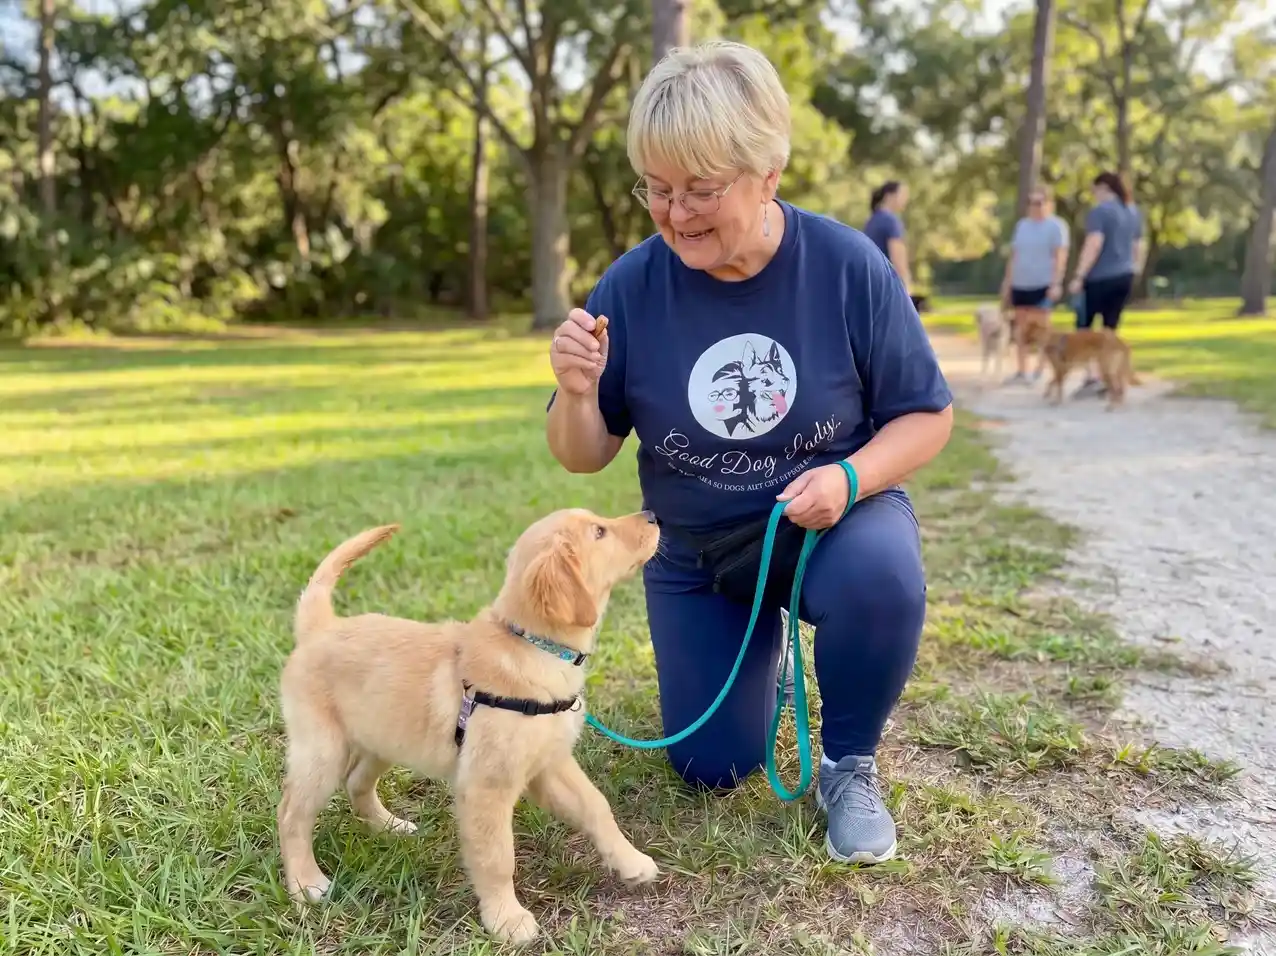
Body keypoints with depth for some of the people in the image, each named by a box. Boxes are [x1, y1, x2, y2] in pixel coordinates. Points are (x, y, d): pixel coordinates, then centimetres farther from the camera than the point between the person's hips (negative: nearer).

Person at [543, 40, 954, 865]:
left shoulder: (849, 267, -20)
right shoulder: (632, 286, -18)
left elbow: (928, 417, -10)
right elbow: (585, 459, -10)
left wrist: (850, 478, -30)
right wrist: (577, 394, -32)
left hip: (830, 516, -1)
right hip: (696, 551, 2)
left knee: (881, 575, -38)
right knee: (712, 771, 10)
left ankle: (849, 766, -7)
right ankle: (762, 643, 42)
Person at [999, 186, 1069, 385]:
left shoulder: (1056, 225, -3)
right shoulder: (1021, 225, 15)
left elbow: (1061, 256, -10)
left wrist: (1056, 283, -19)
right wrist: (1007, 283, 12)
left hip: (1044, 284, -6)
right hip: (1020, 284, 6)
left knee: (1040, 326, -7)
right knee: (1021, 327, 6)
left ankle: (1043, 368, 4)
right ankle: (1021, 372, 9)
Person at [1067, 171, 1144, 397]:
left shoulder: (1100, 211, -11)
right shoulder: (1134, 212, 14)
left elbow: (1094, 245, -20)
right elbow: (1138, 248, 18)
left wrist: (1079, 276, -20)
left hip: (1100, 278, -7)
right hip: (1124, 277, 7)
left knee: (1083, 327, 2)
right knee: (1110, 329, 10)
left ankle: (1092, 378, -9)